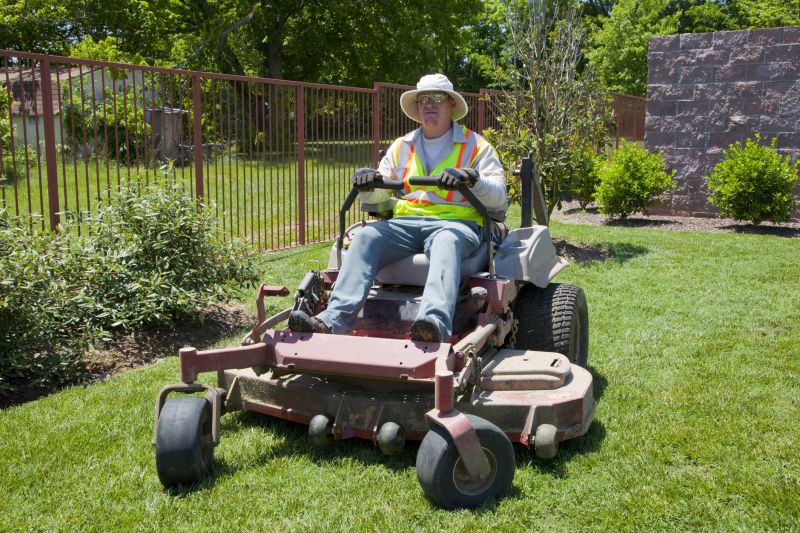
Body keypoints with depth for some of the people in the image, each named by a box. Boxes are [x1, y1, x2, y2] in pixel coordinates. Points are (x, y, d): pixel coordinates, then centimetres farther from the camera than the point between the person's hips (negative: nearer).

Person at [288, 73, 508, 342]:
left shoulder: (475, 145, 12)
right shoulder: (402, 147, 24)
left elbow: (499, 197, 1)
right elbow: (376, 195, 18)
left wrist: (472, 179, -20)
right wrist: (367, 184, -7)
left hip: (456, 222, -3)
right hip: (406, 222, 4)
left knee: (446, 242, -39)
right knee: (366, 236, -26)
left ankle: (436, 323, -62)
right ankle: (332, 321, -39)